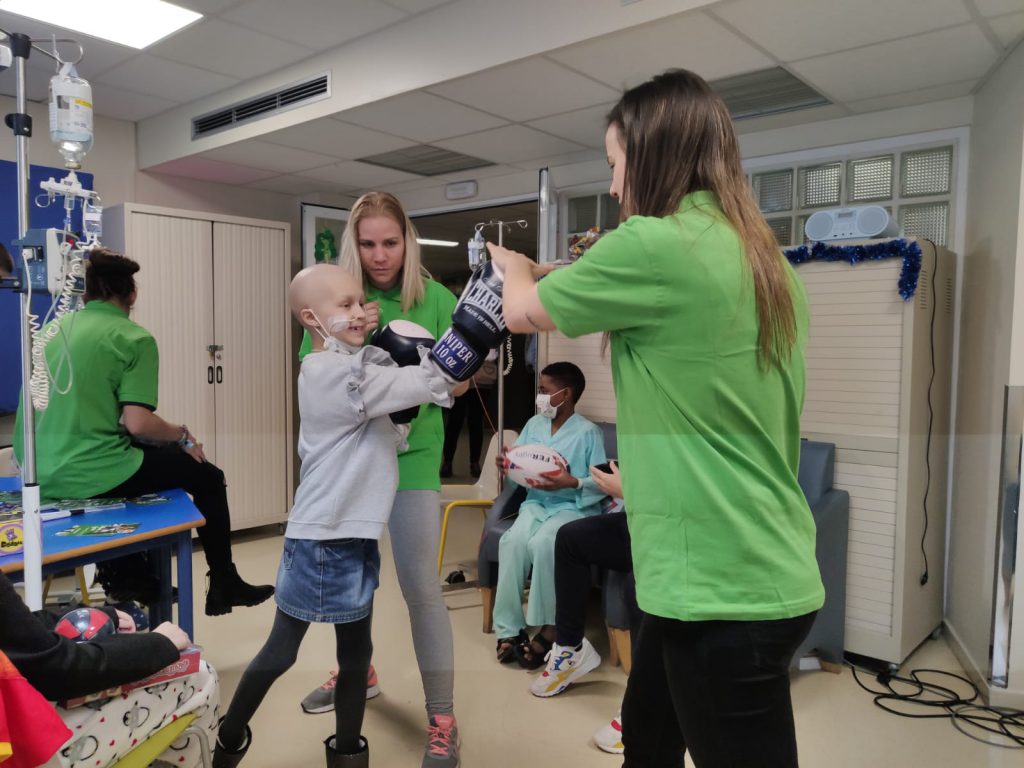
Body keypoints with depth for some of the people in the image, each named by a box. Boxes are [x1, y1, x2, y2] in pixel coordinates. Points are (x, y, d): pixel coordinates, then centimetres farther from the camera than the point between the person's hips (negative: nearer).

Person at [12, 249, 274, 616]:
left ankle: (125, 576, 37)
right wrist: (182, 435, 3)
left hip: (39, 470, 8)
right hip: (87, 472, -7)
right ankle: (224, 587, 22)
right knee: (207, 477, 11)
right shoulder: (134, 338, -9)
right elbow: (137, 424, -17)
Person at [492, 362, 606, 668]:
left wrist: (572, 483, -24)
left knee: (543, 543, -34)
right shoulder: (533, 424, 15)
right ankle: (508, 629, -20)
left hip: (574, 506, -4)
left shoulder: (588, 431, -3)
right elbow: (517, 463, 14)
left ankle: (549, 628, -18)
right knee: (512, 541, -27)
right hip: (536, 502, 5)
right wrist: (506, 465, -8)